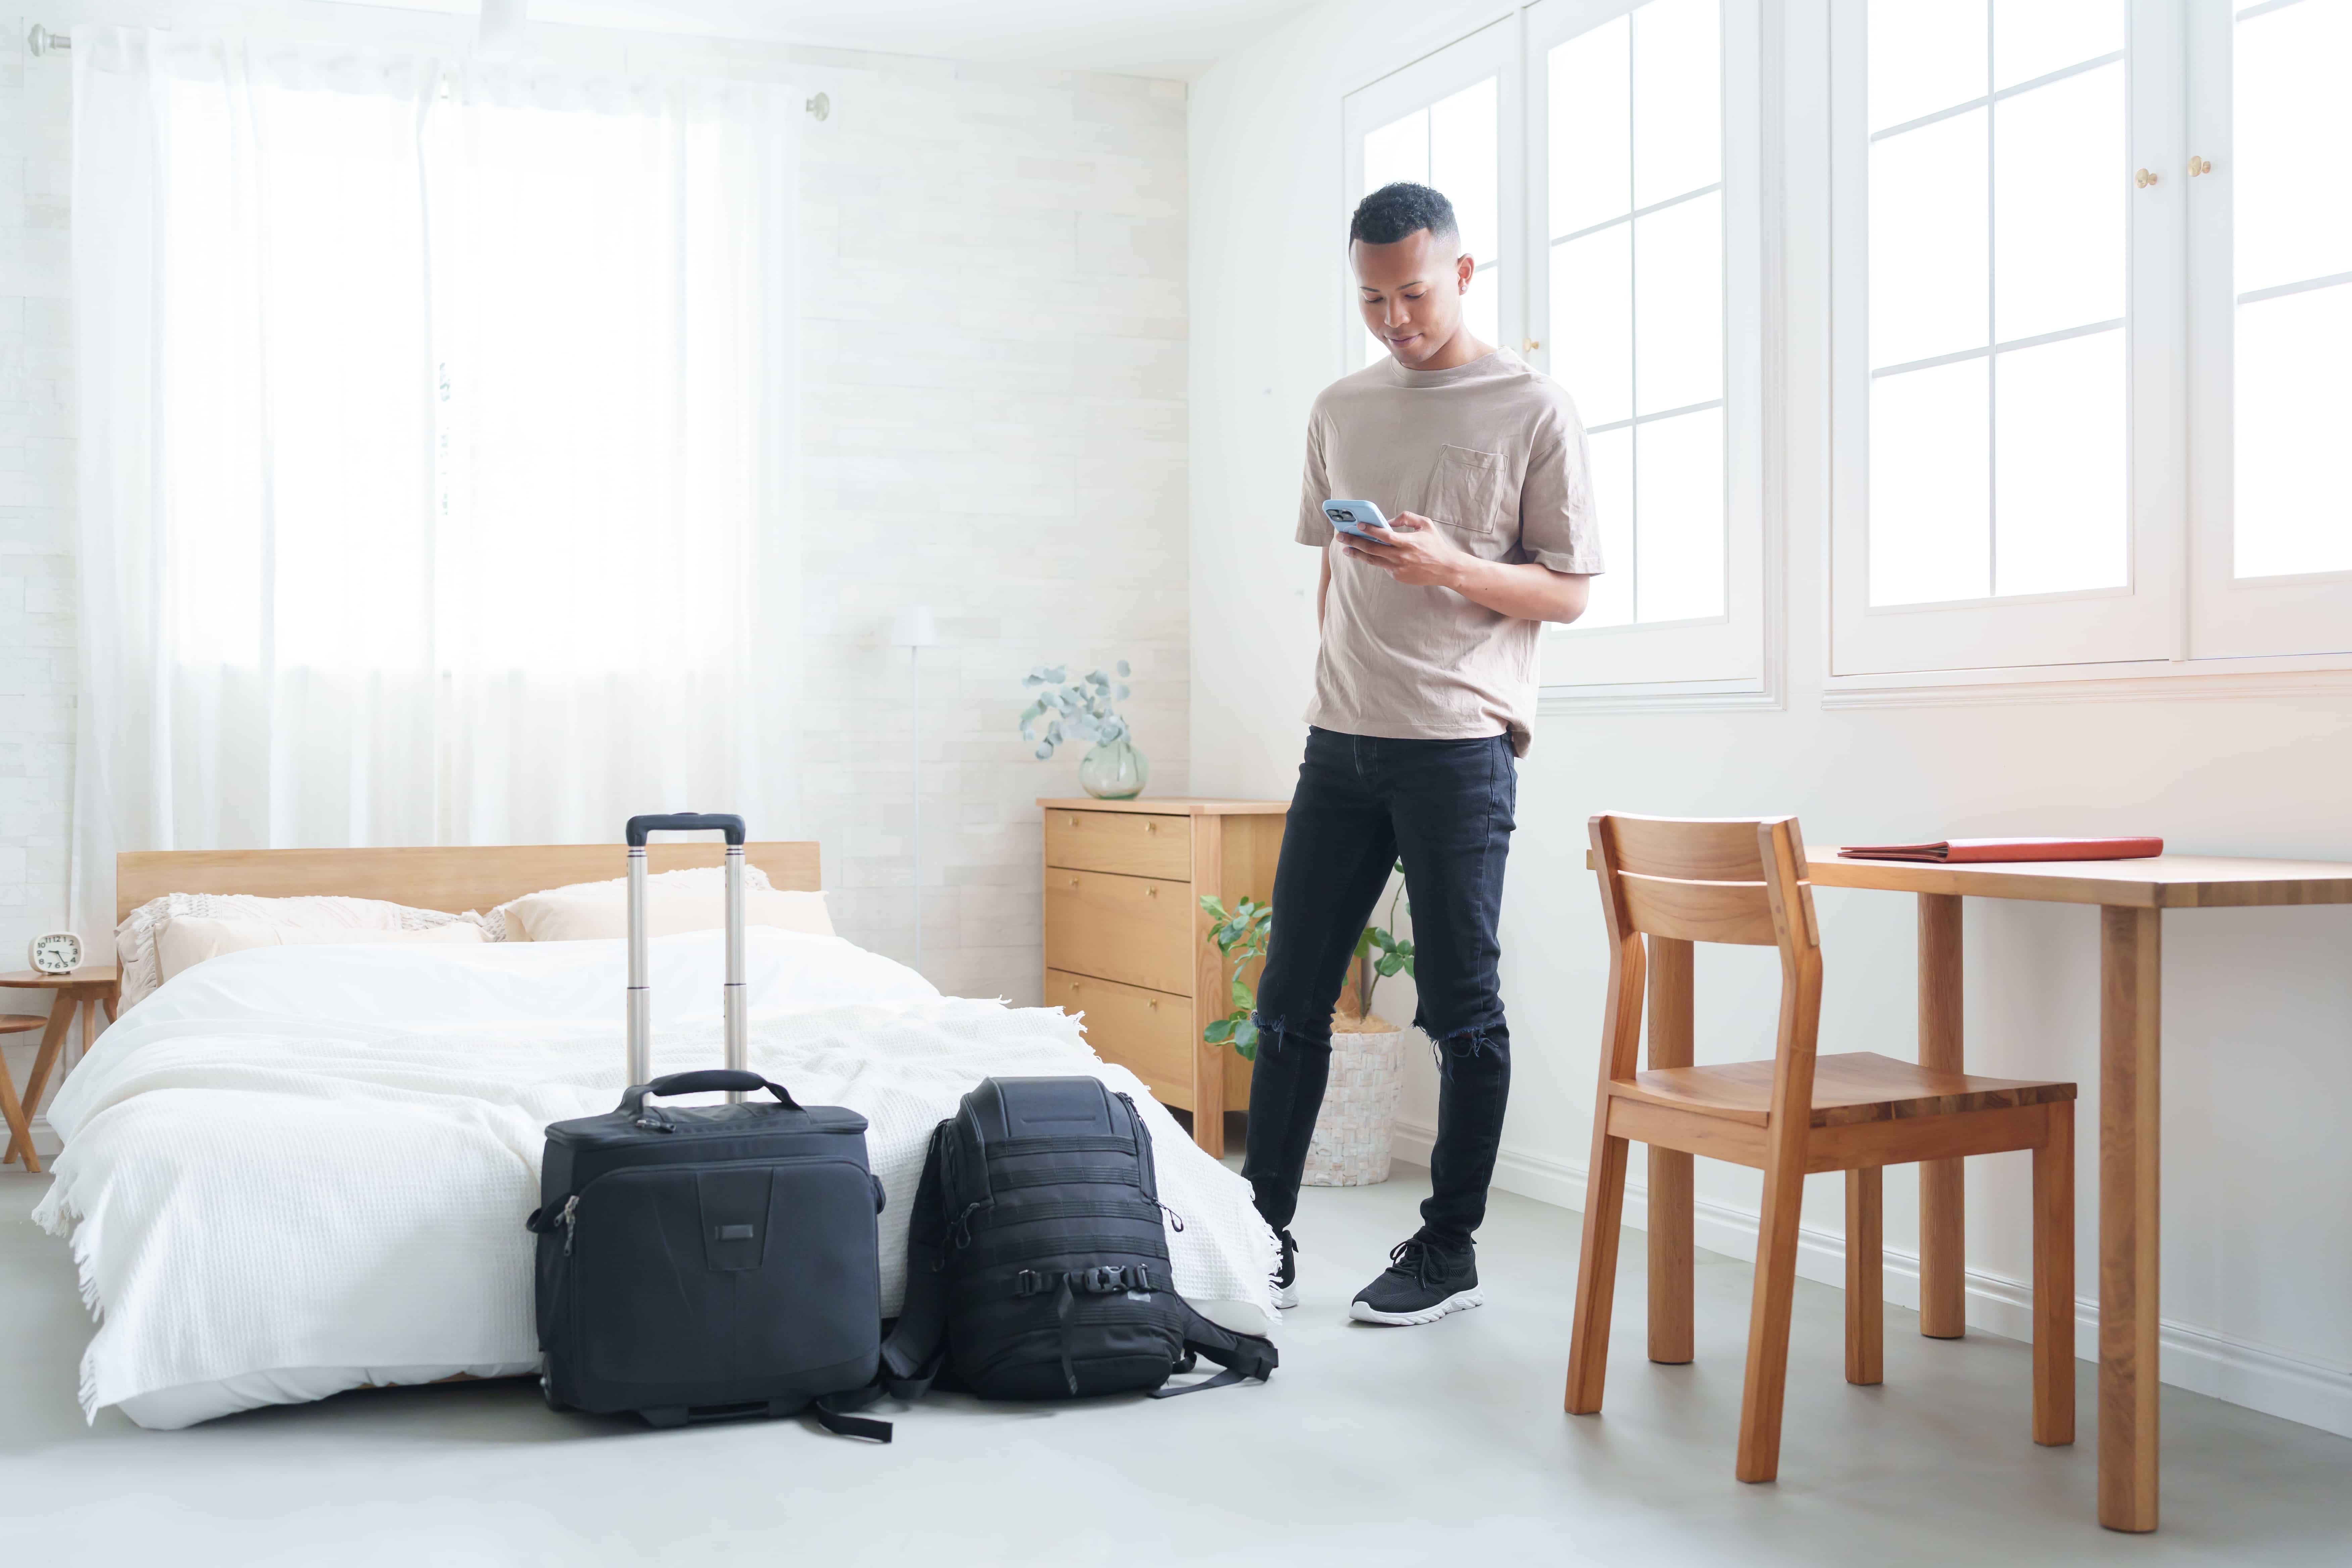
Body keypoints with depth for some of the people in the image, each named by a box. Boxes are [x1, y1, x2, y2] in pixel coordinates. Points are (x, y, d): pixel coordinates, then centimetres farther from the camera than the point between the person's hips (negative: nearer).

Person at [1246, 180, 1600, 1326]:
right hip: (1341, 744, 5)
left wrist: (1448, 566, -18)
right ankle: (1263, 1235, 15)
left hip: (1460, 747, -5)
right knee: (1291, 997, 5)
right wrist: (1335, 687, 16)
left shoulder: (1531, 408, -1)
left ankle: (1449, 1252, 13)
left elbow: (1568, 590, -2)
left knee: (1461, 1009, 1)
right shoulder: (1340, 411, 14)